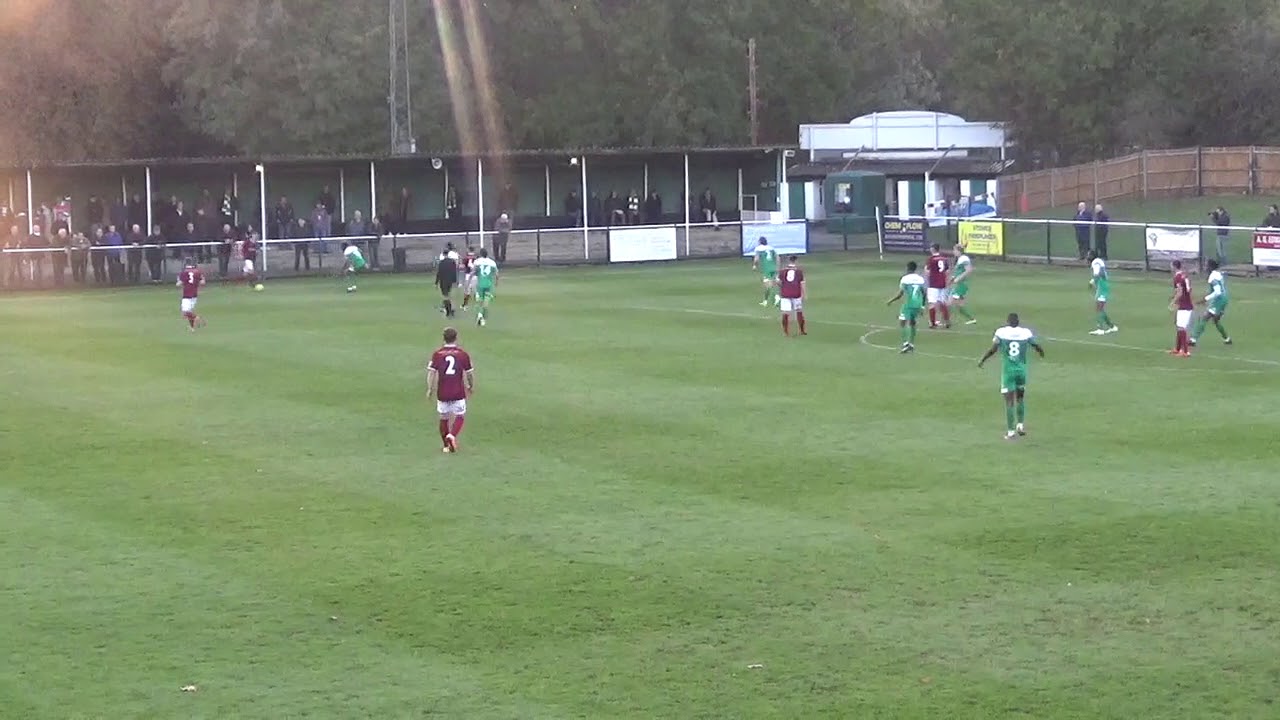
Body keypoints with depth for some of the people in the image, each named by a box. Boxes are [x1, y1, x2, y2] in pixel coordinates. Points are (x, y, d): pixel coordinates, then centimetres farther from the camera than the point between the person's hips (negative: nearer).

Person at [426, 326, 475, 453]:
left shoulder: (437, 354, 0)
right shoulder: (463, 354, -2)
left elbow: (431, 372, -6)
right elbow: (469, 373, 4)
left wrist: (430, 389, 1)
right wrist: (471, 387, 20)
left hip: (442, 393, 2)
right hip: (458, 393, -2)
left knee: (444, 418, 14)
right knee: (460, 417, 7)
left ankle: (446, 445, 20)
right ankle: (452, 435, -19)